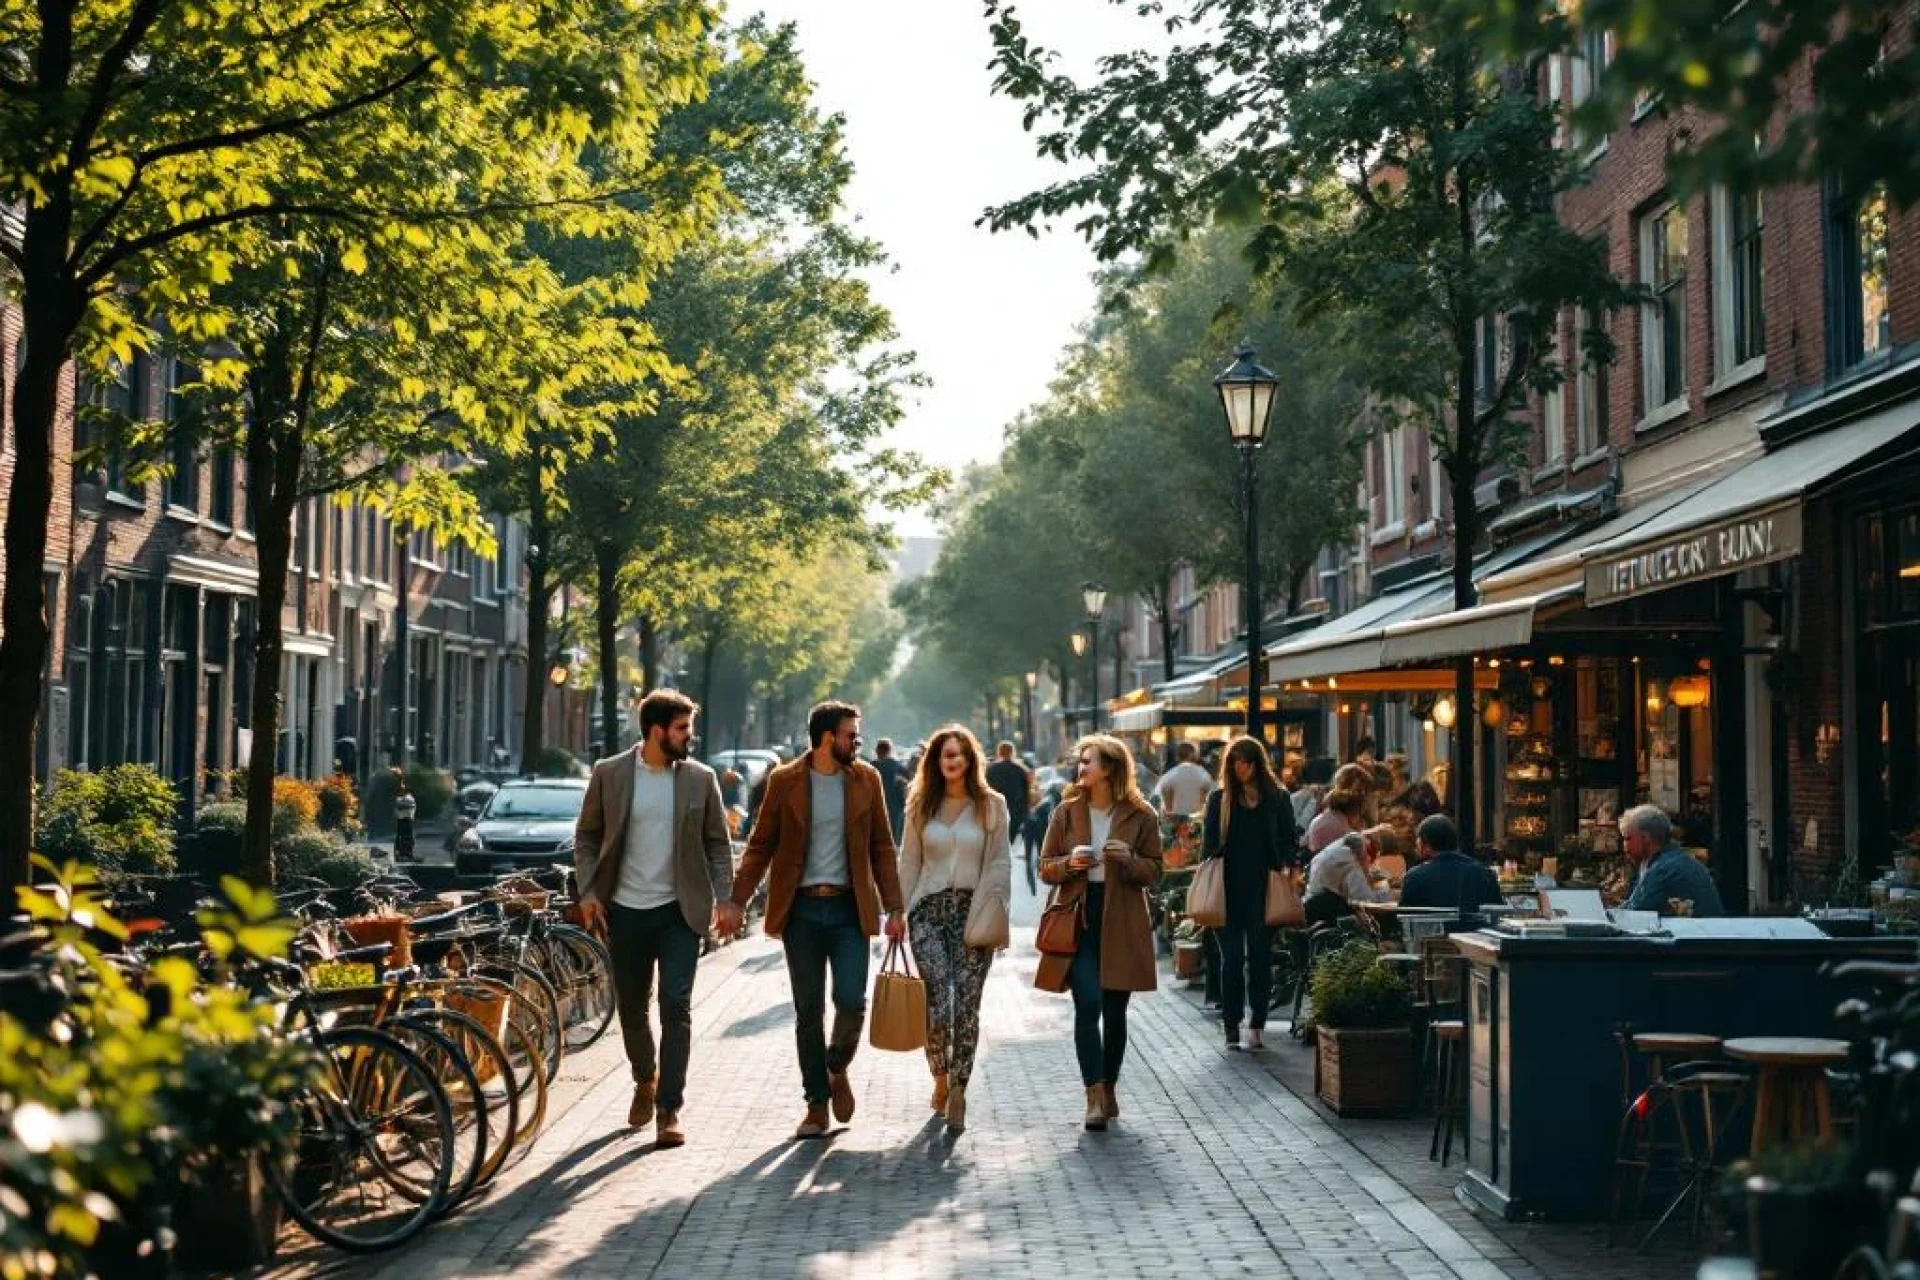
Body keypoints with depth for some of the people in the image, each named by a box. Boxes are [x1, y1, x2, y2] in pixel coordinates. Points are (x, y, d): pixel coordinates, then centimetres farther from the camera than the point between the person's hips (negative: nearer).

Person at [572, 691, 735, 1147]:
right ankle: (645, 1081, 40)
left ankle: (669, 1110, -5)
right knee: (631, 1007, 13)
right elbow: (586, 836, 6)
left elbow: (718, 843, 5)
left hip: (679, 910, -1)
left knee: (676, 1007, -9)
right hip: (625, 910, 1)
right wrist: (588, 892, -3)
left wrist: (723, 899, -5)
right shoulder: (609, 774, -1)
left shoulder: (700, 779, 0)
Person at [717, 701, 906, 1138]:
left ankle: (837, 1068, 20)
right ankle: (817, 1106, 14)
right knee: (809, 1012, 4)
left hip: (849, 907, 1)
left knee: (851, 1000, -11)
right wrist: (737, 901, -5)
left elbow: (882, 847, 7)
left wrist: (895, 908, 1)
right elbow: (761, 845, 3)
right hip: (801, 909, -1)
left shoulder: (866, 779, 4)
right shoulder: (785, 781, 0)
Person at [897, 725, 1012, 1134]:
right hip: (929, 910, 1)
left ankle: (958, 1091, 6)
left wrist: (987, 916, -6)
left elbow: (1000, 865, 3)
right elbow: (909, 863, 12)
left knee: (966, 1005, -3)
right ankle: (941, 1078, 12)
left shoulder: (992, 805, 5)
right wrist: (900, 912, 6)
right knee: (937, 1000, -11)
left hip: (972, 912, -1)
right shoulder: (922, 805, 11)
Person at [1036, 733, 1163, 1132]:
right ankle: (1095, 1095, -14)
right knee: (1088, 1005, -13)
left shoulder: (1141, 816, 1)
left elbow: (1154, 871, 4)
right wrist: (1069, 863, -14)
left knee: (1115, 1011, 8)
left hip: (1121, 923, 0)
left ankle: (1109, 1089, 24)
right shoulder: (1067, 811, 5)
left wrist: (1129, 859, -16)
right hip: (1079, 919, 0)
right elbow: (1045, 868, 7)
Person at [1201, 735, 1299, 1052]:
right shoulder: (1219, 799, 8)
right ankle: (1231, 1027, 5)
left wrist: (1287, 870, -6)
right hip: (1229, 889, 0)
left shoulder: (1276, 798, 7)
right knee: (1232, 957, 1)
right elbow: (1209, 844, 8)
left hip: (1263, 889, 0)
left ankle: (1256, 1026, 7)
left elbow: (1290, 841, 9)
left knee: (1260, 955, 0)